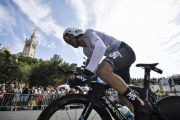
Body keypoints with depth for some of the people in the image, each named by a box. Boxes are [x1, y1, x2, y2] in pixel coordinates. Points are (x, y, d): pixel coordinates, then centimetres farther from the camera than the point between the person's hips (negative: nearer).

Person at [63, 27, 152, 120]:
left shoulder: (88, 33, -6)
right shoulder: (86, 51, 16)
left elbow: (101, 47, -28)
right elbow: (96, 67, 12)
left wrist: (87, 72, -35)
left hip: (125, 50, -9)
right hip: (121, 57, 9)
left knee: (102, 71, -36)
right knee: (122, 96, 4)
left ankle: (140, 105, -23)